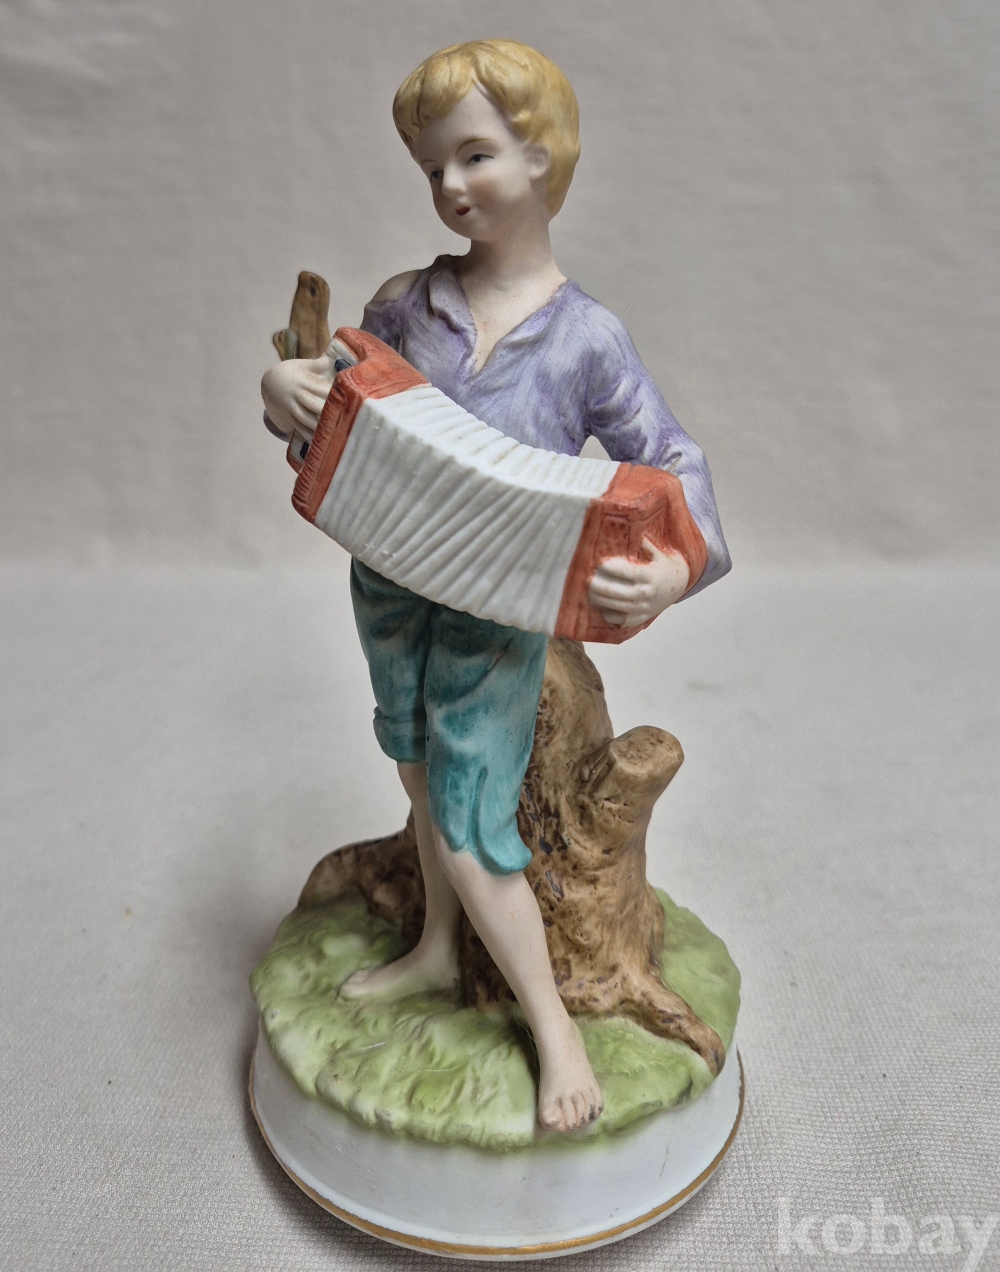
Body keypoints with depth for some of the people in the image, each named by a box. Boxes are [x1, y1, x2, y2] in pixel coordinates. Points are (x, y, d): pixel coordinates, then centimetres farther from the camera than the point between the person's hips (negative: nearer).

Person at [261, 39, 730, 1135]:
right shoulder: (405, 303, -3)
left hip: (501, 615, -5)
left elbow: (670, 461, -10)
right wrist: (285, 389, -16)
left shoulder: (585, 338, -12)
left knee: (469, 825, -1)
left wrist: (676, 568, -29)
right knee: (423, 778, 21)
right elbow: (337, 407, 8)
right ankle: (436, 951, 45)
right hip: (390, 586, 5)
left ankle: (552, 1024, 20)